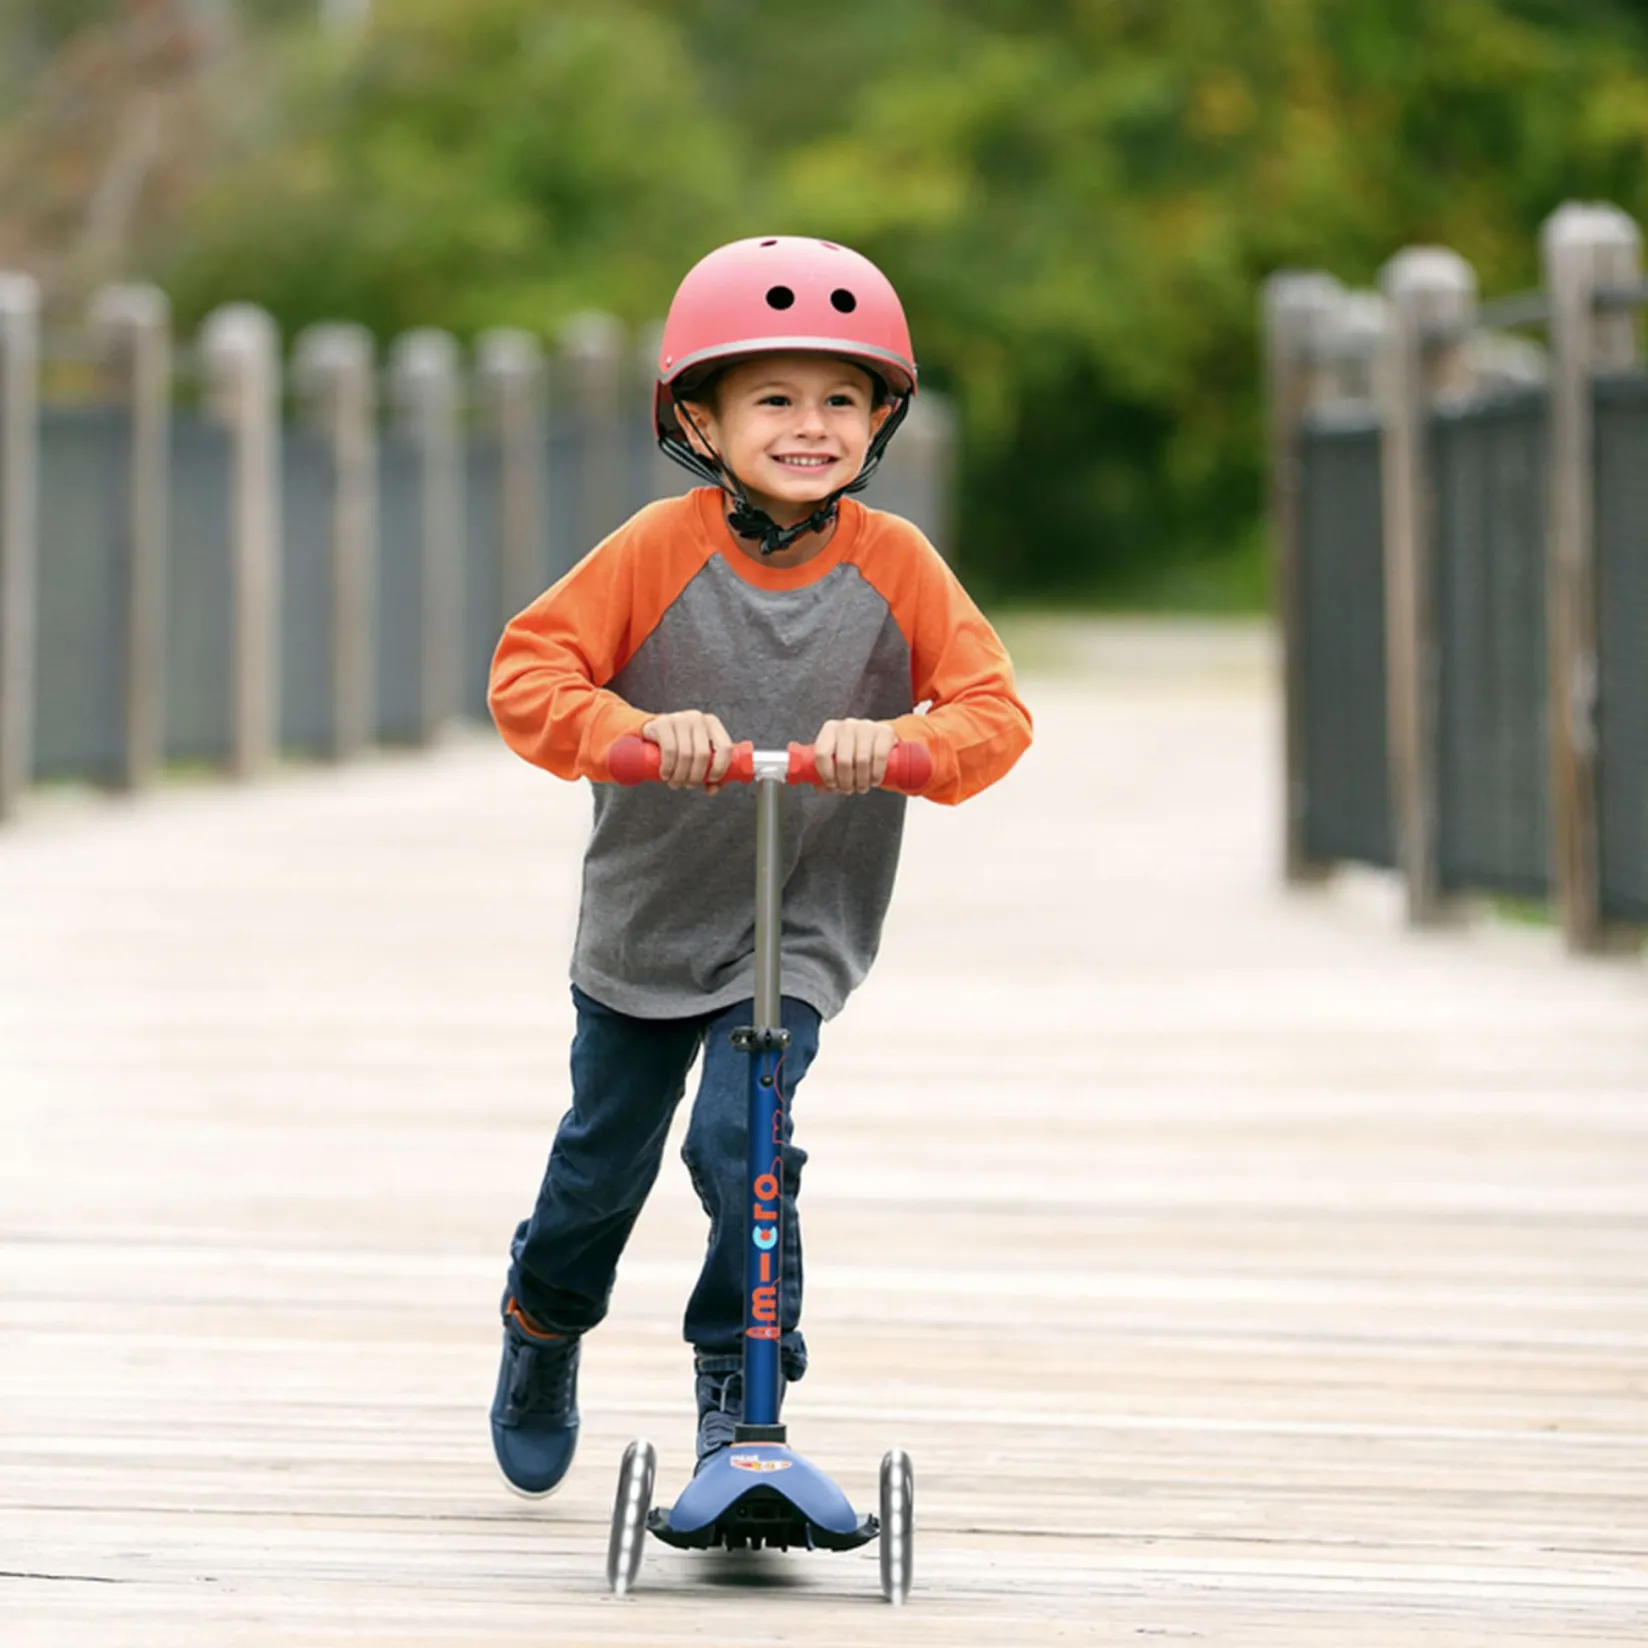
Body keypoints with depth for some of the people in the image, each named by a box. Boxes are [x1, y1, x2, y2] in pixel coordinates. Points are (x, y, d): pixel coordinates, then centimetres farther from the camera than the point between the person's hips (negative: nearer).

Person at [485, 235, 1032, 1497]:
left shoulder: (894, 566, -9)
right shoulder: (659, 553, -13)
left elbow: (995, 710, -15)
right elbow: (529, 675, -17)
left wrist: (897, 740, -35)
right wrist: (640, 730, -35)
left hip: (800, 930, -1)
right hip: (645, 915, 1)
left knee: (739, 1134, -21)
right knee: (604, 1159, 14)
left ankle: (740, 1388, -3)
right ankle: (547, 1325, 46)